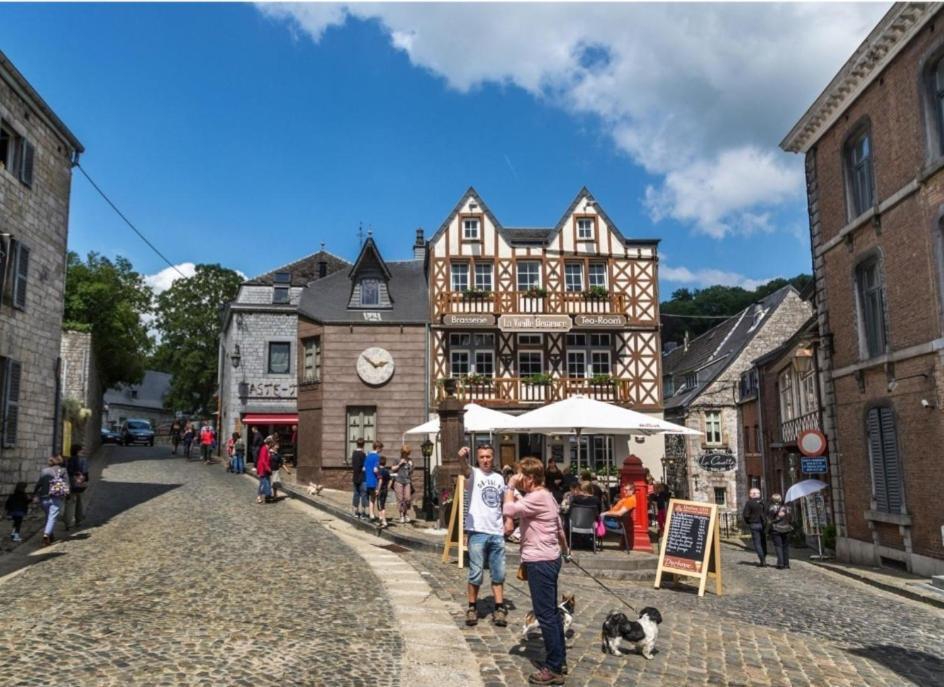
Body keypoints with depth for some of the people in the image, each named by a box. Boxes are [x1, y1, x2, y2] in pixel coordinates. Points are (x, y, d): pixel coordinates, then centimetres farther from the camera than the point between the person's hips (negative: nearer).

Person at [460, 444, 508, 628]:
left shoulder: (499, 478, 12)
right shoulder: (474, 474, -3)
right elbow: (466, 470, -28)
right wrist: (462, 459, -51)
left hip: (497, 533, 4)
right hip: (477, 532, -4)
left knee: (498, 574, 8)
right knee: (476, 574, 0)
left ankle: (499, 609, 17)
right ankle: (472, 608, 15)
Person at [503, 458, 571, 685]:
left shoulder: (537, 497, -19)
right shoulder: (545, 496, 13)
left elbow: (509, 509, -28)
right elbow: (559, 527, 21)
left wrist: (511, 486, -14)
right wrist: (565, 550, 34)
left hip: (540, 562, -11)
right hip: (548, 559, 11)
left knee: (545, 614, -4)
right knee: (551, 612, 17)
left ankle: (554, 669, 3)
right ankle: (560, 660, 27)